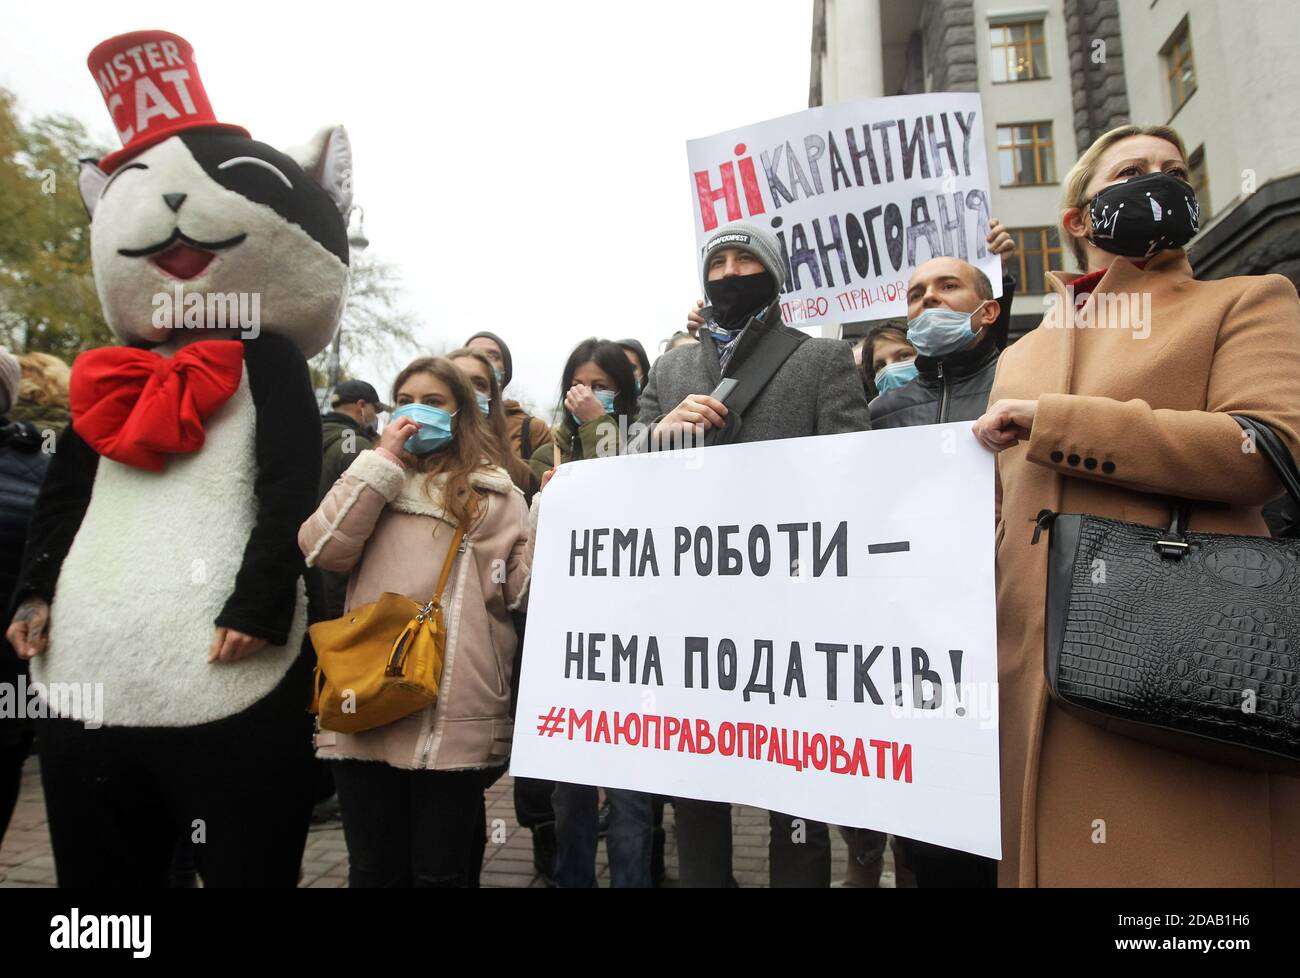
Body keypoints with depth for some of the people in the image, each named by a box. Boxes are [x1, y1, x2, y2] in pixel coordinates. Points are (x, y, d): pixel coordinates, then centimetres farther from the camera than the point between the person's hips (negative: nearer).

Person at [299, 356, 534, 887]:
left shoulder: (493, 492, 6)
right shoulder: (374, 482, 17)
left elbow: (522, 588, -2)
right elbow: (320, 549, -1)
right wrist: (381, 459, -2)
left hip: (453, 716, -3)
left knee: (441, 870, 9)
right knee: (374, 868, 16)